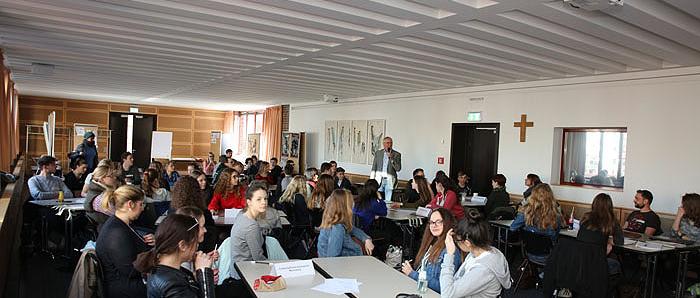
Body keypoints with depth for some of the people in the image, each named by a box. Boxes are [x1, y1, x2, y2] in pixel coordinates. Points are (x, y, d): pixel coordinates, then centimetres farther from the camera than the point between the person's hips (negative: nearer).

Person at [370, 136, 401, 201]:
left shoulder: (397, 154, 3)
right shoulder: (378, 153, 10)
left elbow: (398, 169, -5)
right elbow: (374, 168, 11)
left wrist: (391, 158, -14)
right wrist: (371, 180, 4)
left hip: (389, 180, -1)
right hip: (379, 179, 1)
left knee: (388, 200, -4)